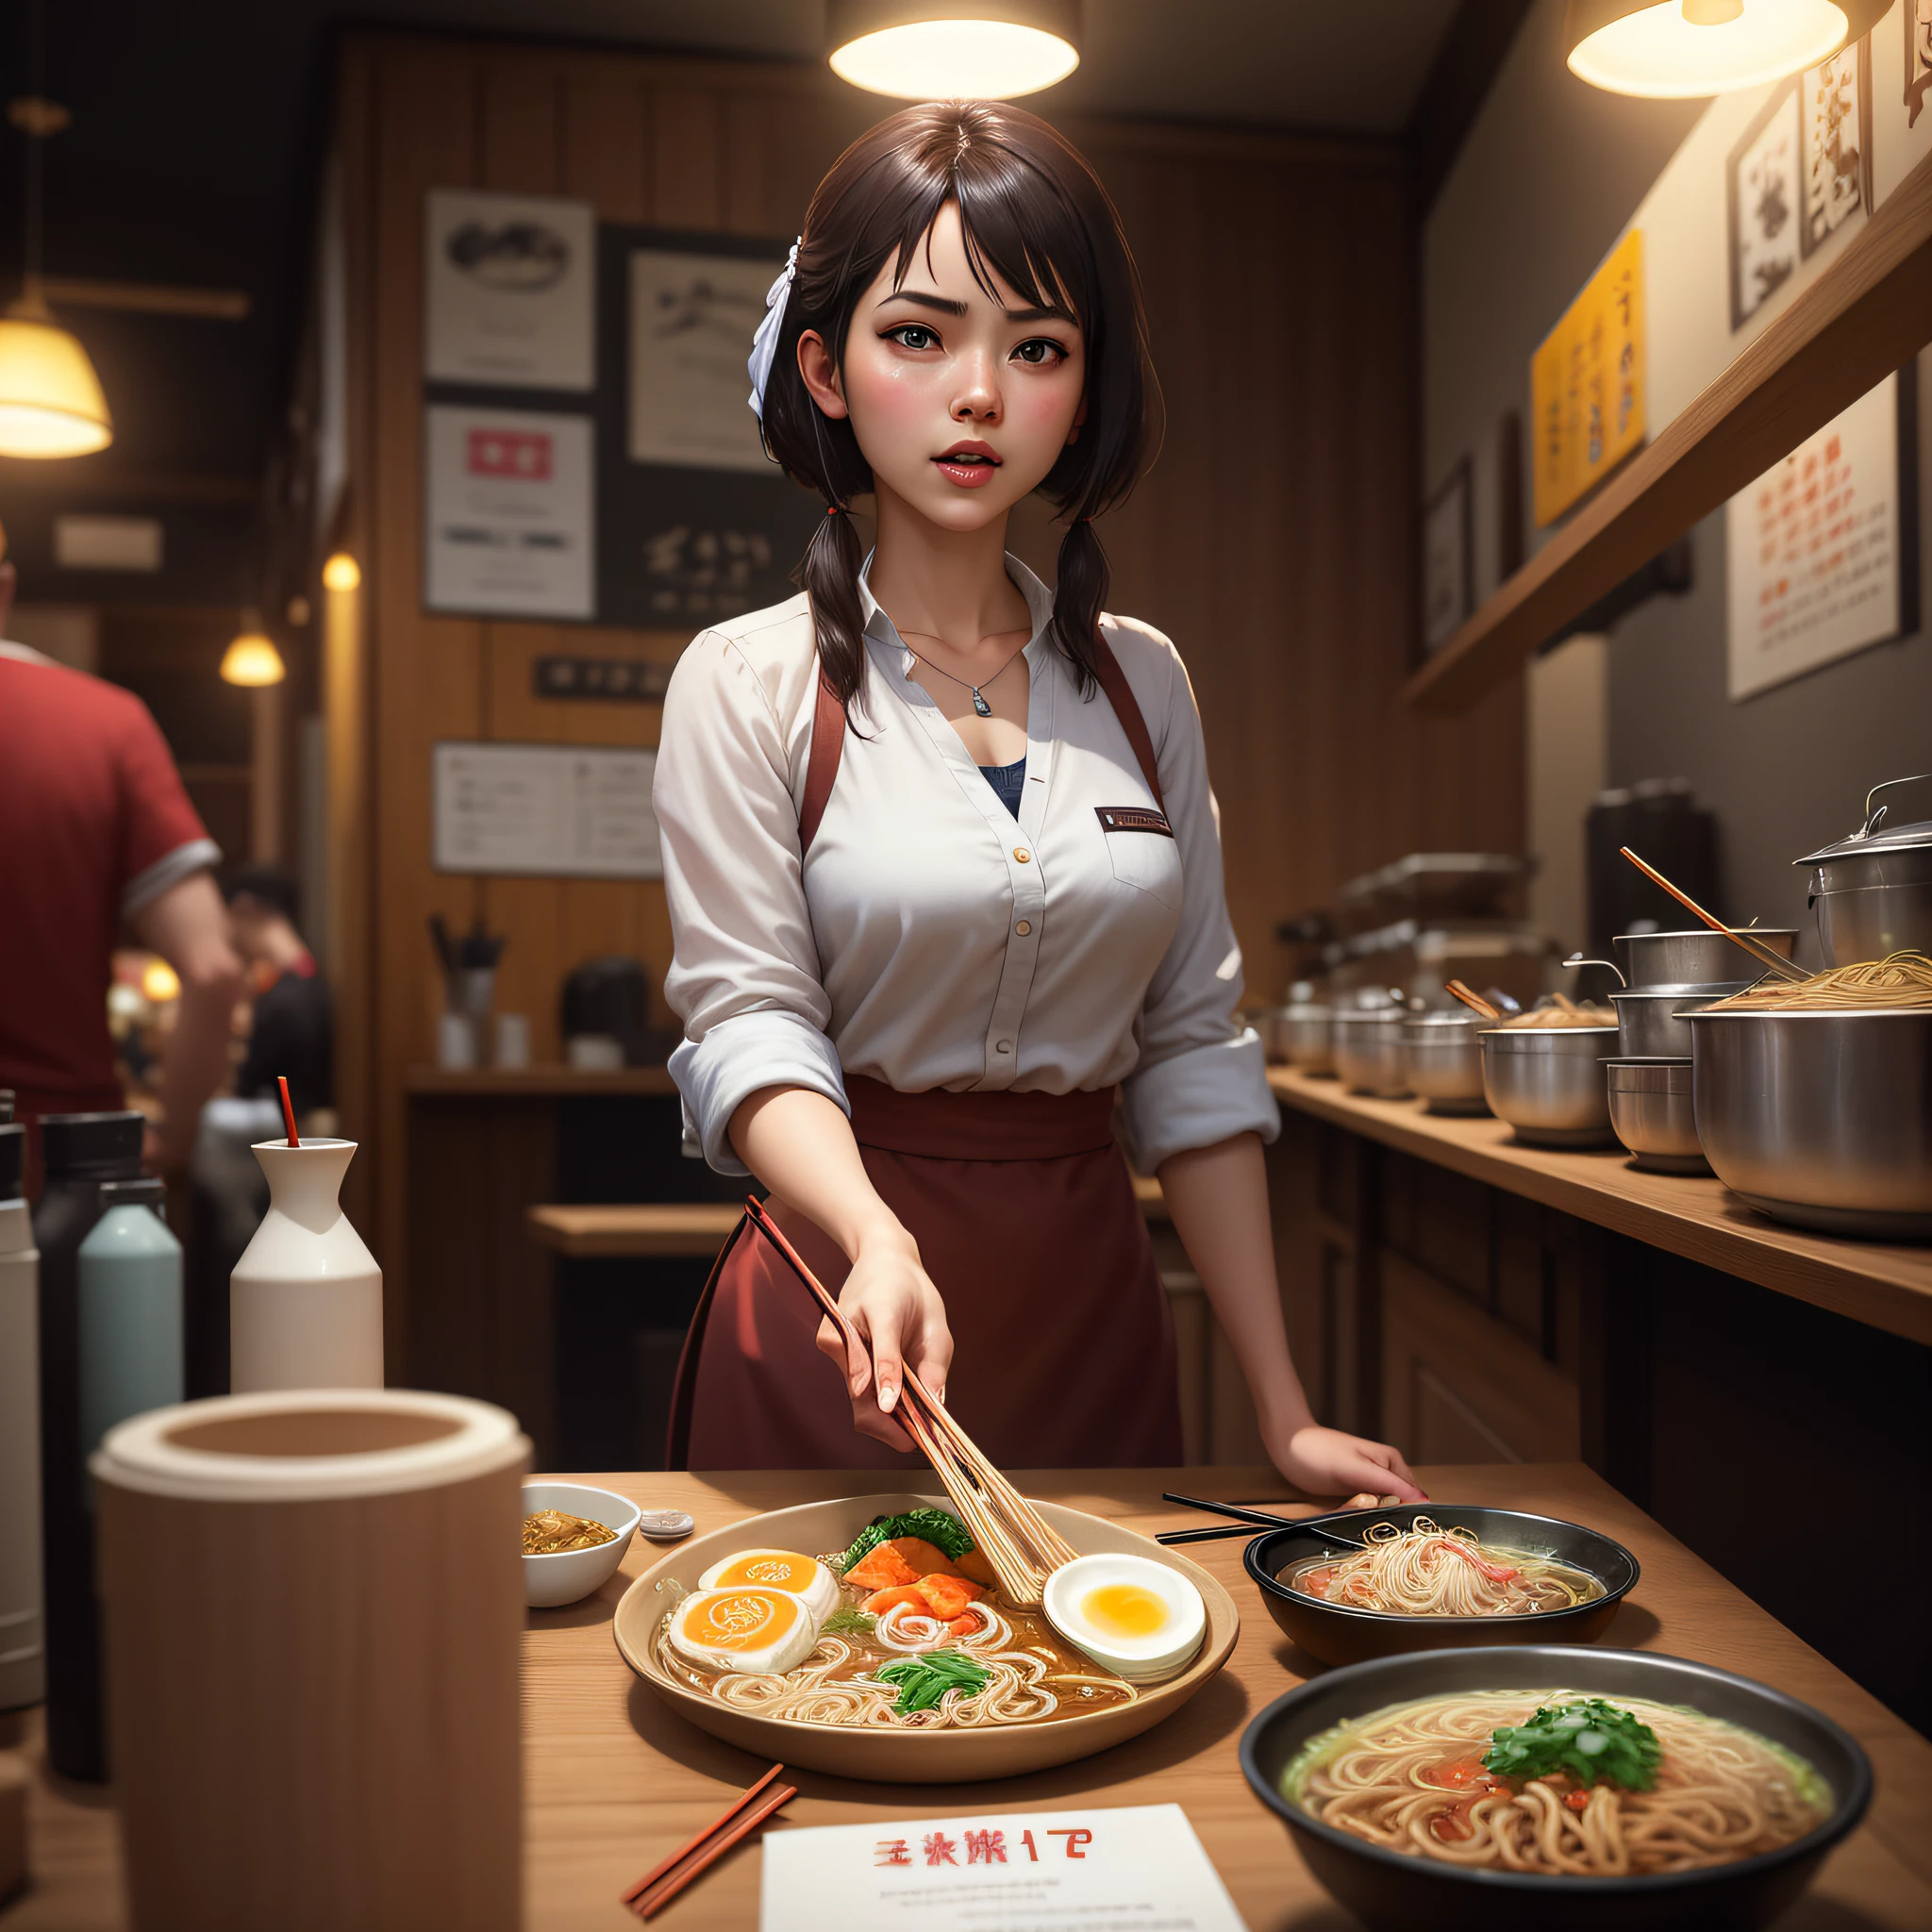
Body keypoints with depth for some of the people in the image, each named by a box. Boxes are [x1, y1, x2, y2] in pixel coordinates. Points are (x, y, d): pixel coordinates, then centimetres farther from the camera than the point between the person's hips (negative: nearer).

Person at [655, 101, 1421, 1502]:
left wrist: (1284, 1414, 1)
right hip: (847, 1298, -3)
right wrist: (879, 1242, -34)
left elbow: (1196, 1049, 4)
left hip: (1095, 1306, 4)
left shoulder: (1143, 682, 4)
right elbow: (750, 1020, -14)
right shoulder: (749, 682, -6)